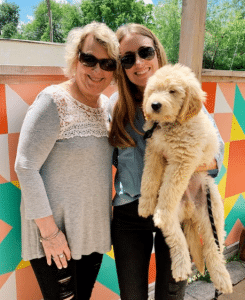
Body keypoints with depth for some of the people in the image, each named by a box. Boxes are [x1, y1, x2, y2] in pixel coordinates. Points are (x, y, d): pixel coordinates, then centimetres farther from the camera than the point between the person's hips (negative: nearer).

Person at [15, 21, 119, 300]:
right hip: (55, 234, -6)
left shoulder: (107, 105, 5)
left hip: (94, 231, 7)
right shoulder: (54, 101, -17)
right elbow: (25, 165, -19)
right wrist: (48, 230, -18)